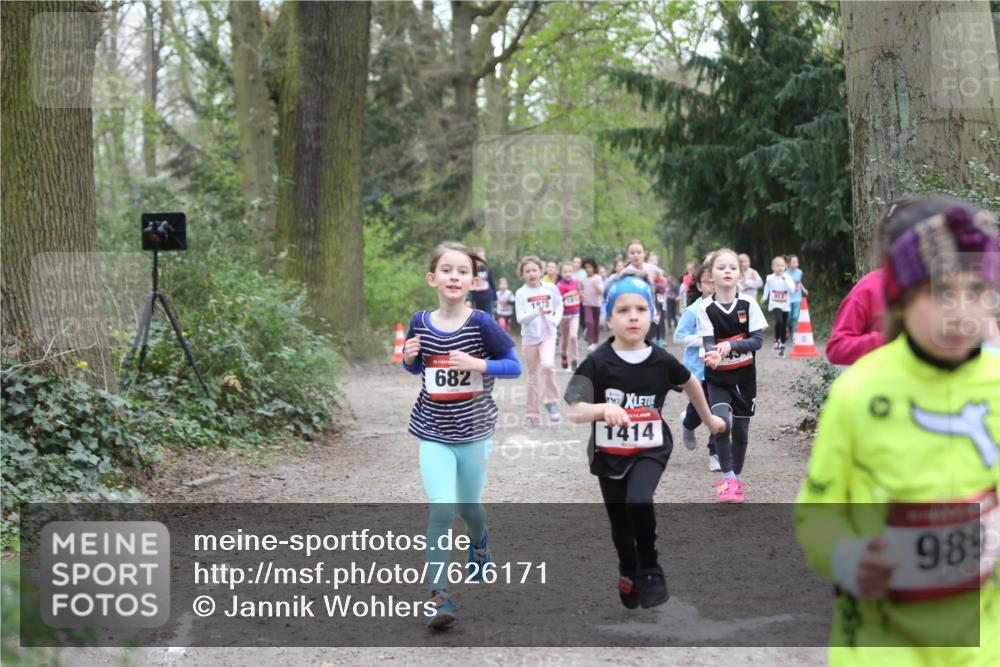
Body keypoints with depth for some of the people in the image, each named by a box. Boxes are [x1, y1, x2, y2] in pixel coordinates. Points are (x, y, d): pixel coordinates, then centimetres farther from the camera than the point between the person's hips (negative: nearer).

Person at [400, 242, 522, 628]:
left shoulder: (481, 323, -13)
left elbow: (514, 366, -10)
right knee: (441, 510, -13)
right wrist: (409, 358, -10)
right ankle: (438, 596, -6)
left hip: (473, 430, 0)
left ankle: (479, 542, 54)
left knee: (468, 506, 18)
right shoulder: (420, 323, -4)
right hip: (433, 433, 0)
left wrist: (477, 364, -24)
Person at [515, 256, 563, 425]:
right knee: (532, 376, 7)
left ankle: (550, 401, -7)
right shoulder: (521, 293, -7)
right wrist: (537, 312, -29)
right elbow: (520, 319, -14)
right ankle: (532, 414, 17)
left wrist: (556, 320, -5)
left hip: (548, 335, 0)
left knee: (547, 365, -27)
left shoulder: (551, 288, -2)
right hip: (530, 337, 0)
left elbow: (559, 305, 14)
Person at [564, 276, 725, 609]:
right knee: (620, 523, 15)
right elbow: (575, 412, -27)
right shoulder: (597, 363, -18)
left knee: (639, 502, -27)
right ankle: (628, 573, 46)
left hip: (650, 449, -1)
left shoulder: (661, 361, -11)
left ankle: (650, 572, -4)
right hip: (609, 454, 1)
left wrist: (709, 418, 25)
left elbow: (690, 382, 11)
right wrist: (603, 408, -48)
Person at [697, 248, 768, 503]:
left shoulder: (748, 304, -6)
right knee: (721, 422, -21)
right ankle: (728, 479, -8)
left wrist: (730, 345, -25)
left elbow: (757, 340, -9)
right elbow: (708, 342, -14)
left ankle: (737, 477, 29)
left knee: (740, 428, 10)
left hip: (744, 376, 2)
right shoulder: (705, 308, -9)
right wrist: (713, 354, -37)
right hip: (717, 377, -2)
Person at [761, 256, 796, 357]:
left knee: (784, 327, 7)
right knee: (779, 321, -28)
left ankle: (782, 346, 23)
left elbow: (792, 289, -18)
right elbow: (767, 288, 13)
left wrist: (785, 279, -24)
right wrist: (764, 298, 8)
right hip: (774, 304, -2)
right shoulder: (770, 278, -5)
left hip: (785, 306, 2)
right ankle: (776, 340, -7)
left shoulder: (787, 277, -6)